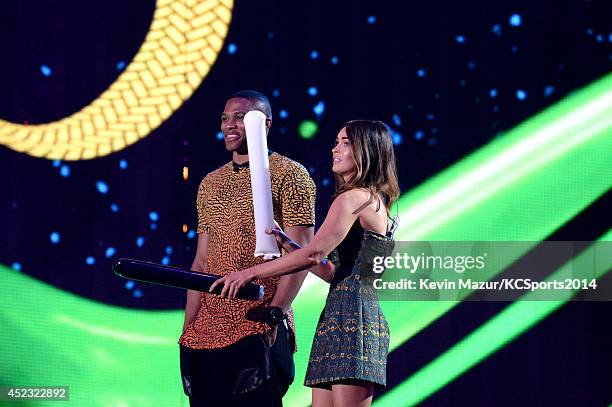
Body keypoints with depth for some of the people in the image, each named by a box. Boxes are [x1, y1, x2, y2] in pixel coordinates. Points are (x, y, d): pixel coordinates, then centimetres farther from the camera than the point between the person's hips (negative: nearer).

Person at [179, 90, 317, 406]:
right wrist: (189, 327, 8)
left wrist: (274, 315, -19)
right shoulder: (211, 183, 17)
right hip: (207, 329, 6)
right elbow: (202, 260, 16)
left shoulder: (289, 175, -2)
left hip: (258, 329, -6)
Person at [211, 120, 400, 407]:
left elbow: (313, 254, -14)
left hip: (352, 318, -10)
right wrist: (286, 243, 19)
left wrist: (251, 273, -8)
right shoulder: (375, 203, 23)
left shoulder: (353, 198, -7)